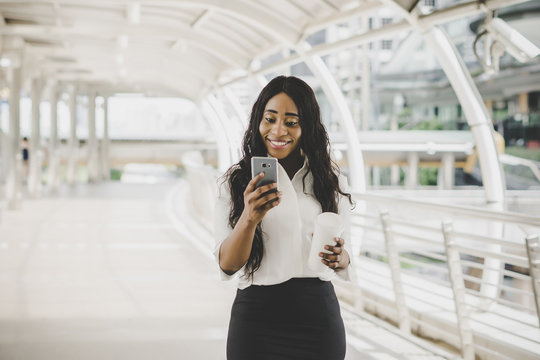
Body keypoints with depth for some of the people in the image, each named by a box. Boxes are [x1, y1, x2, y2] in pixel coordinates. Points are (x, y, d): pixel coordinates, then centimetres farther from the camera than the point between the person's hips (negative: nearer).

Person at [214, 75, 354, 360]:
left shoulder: (330, 180, 6)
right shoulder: (235, 181, 0)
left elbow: (344, 252, 11)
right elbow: (227, 265, -7)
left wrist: (339, 258, -12)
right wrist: (249, 218, -24)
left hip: (319, 315, 2)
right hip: (256, 315, -2)